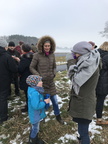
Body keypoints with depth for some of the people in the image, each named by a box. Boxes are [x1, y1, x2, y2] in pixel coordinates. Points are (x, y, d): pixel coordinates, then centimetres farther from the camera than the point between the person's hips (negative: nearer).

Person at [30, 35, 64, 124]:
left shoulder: (52, 55, 1)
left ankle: (58, 116, 33)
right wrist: (39, 76, -12)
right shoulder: (37, 55, -11)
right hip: (41, 83, -3)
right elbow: (31, 67, -5)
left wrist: (54, 74, -1)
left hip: (50, 82, 3)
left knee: (55, 101, 10)